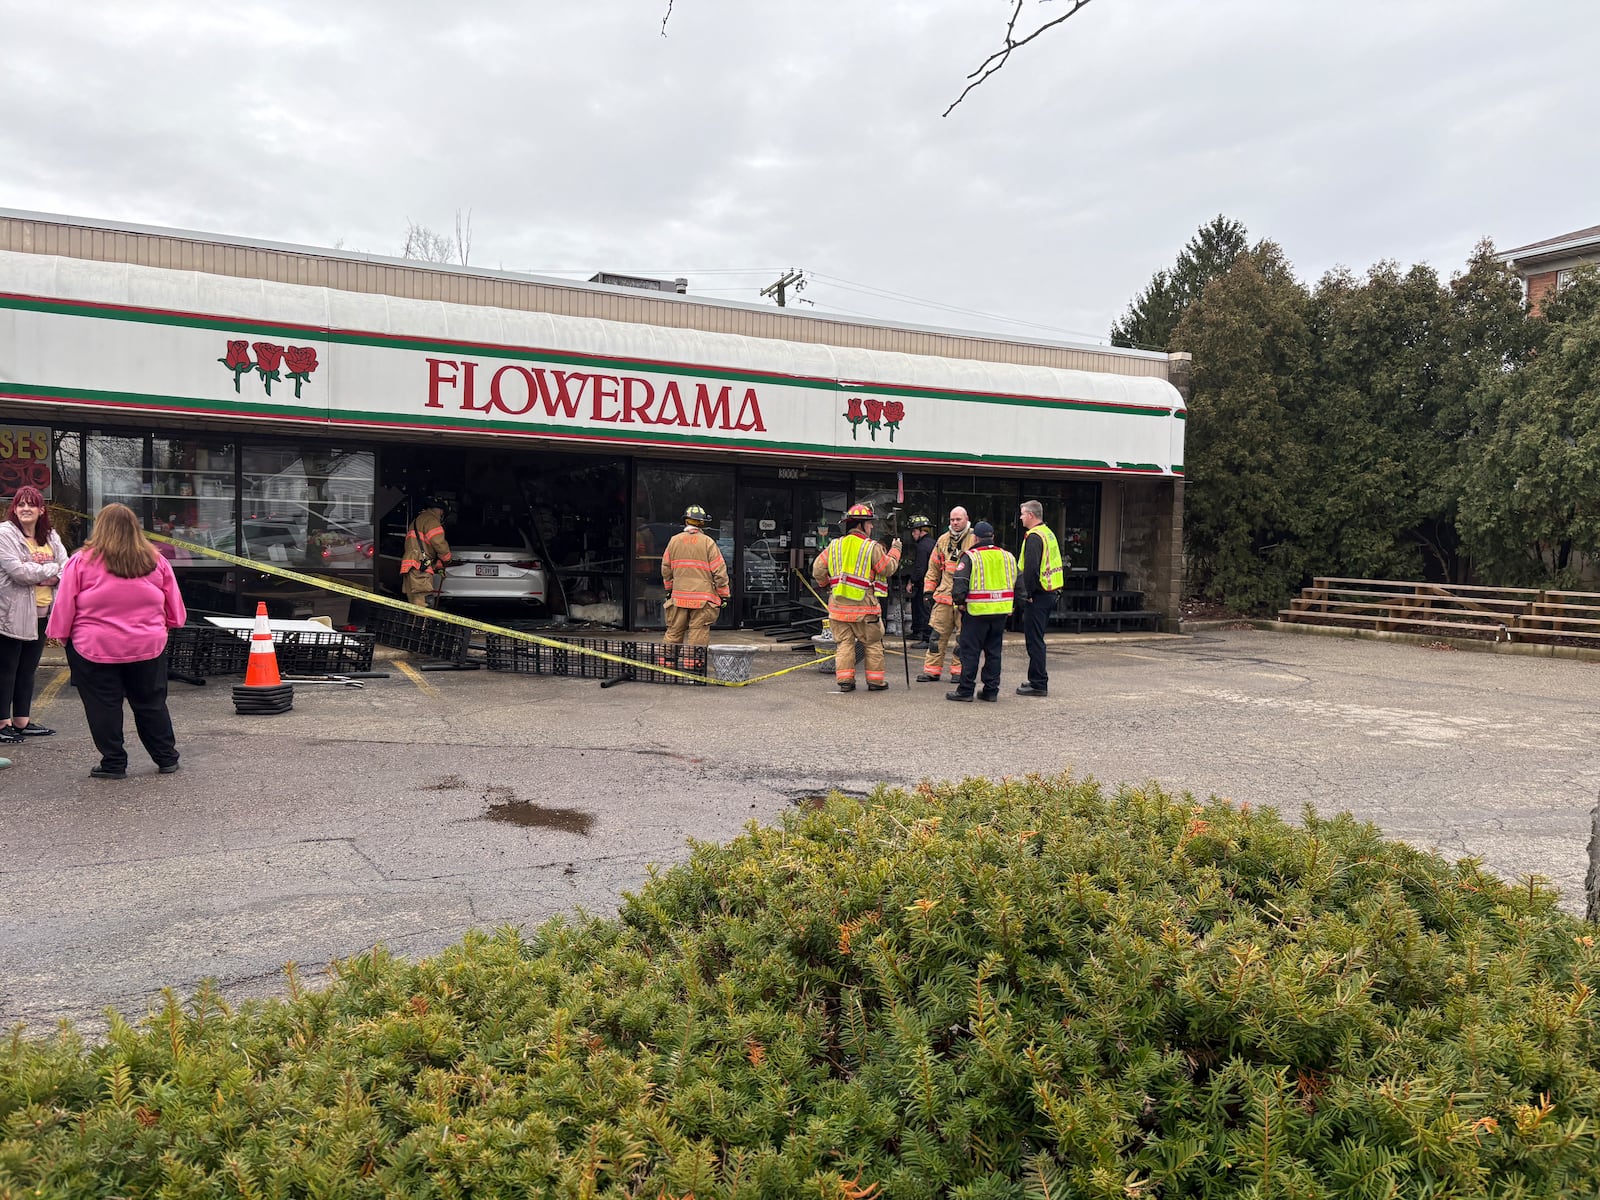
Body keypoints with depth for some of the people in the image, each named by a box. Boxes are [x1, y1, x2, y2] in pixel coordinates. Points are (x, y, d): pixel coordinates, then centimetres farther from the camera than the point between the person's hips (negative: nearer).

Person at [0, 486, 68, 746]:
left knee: (28, 668, 13)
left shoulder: (50, 536, 12)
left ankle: (22, 721, 21)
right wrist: (51, 569, -9)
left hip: (40, 612, 6)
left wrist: (53, 578, -15)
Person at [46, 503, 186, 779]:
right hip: (148, 646, 3)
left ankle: (114, 763, 11)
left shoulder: (81, 562, -7)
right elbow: (174, 606, 10)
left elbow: (64, 605, -3)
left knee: (104, 707, 7)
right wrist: (166, 624, 27)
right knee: (151, 704, 14)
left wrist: (60, 633, 10)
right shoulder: (156, 560, 2)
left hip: (94, 648, -3)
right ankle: (166, 758, 19)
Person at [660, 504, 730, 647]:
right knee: (698, 636, 0)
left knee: (674, 633, 12)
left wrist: (669, 589, 27)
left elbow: (666, 568, 14)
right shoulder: (708, 542, -6)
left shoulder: (674, 541, 5)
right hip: (703, 597, -3)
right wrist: (724, 595, 3)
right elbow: (719, 571, -6)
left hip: (678, 596, 4)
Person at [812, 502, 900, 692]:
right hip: (863, 606, -4)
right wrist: (895, 550, 14)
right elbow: (888, 568, -1)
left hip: (838, 605, 4)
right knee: (872, 643, 9)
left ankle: (844, 679, 5)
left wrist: (826, 583, 26)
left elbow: (818, 570, 7)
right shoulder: (872, 547, -8)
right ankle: (875, 680, 13)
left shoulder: (834, 546, 6)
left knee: (844, 642, 9)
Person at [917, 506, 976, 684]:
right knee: (937, 634, 4)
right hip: (944, 595, 4)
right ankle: (932, 670, 9)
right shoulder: (943, 540, 12)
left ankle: (958, 670, 13)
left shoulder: (975, 539, -3)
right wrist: (928, 589, 13)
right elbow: (934, 567, 19)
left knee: (963, 635, 3)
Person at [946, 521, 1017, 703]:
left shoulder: (970, 557, -8)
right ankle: (991, 690, 15)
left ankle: (965, 690, 4)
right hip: (1001, 612, 5)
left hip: (977, 611, -5)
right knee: (994, 651, 13)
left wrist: (959, 601, 2)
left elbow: (959, 583, -14)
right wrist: (1011, 608, 21)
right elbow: (1017, 584, 15)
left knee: (970, 650, 2)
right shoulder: (1008, 557, 10)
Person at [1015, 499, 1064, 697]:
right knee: (1036, 639, 17)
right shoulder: (1048, 533, 16)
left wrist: (1028, 593, -15)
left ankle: (1038, 684, -2)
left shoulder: (1034, 536, -16)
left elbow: (1031, 569, -24)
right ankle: (1038, 680, 25)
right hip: (1050, 593, 10)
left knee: (1034, 640, -5)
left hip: (1038, 597, -10)